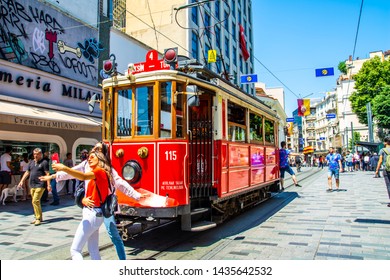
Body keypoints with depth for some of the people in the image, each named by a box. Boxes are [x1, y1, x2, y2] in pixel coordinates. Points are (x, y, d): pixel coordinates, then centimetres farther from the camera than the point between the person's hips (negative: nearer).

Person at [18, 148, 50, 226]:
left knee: (35, 201, -14)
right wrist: (22, 181, 14)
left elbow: (47, 174, -11)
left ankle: (38, 218, -7)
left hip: (40, 185, -7)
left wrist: (48, 185, -16)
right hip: (32, 185, 7)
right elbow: (27, 172, 22)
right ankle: (39, 217, 23)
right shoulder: (31, 162, 15)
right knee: (35, 202, 12)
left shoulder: (44, 162, -6)